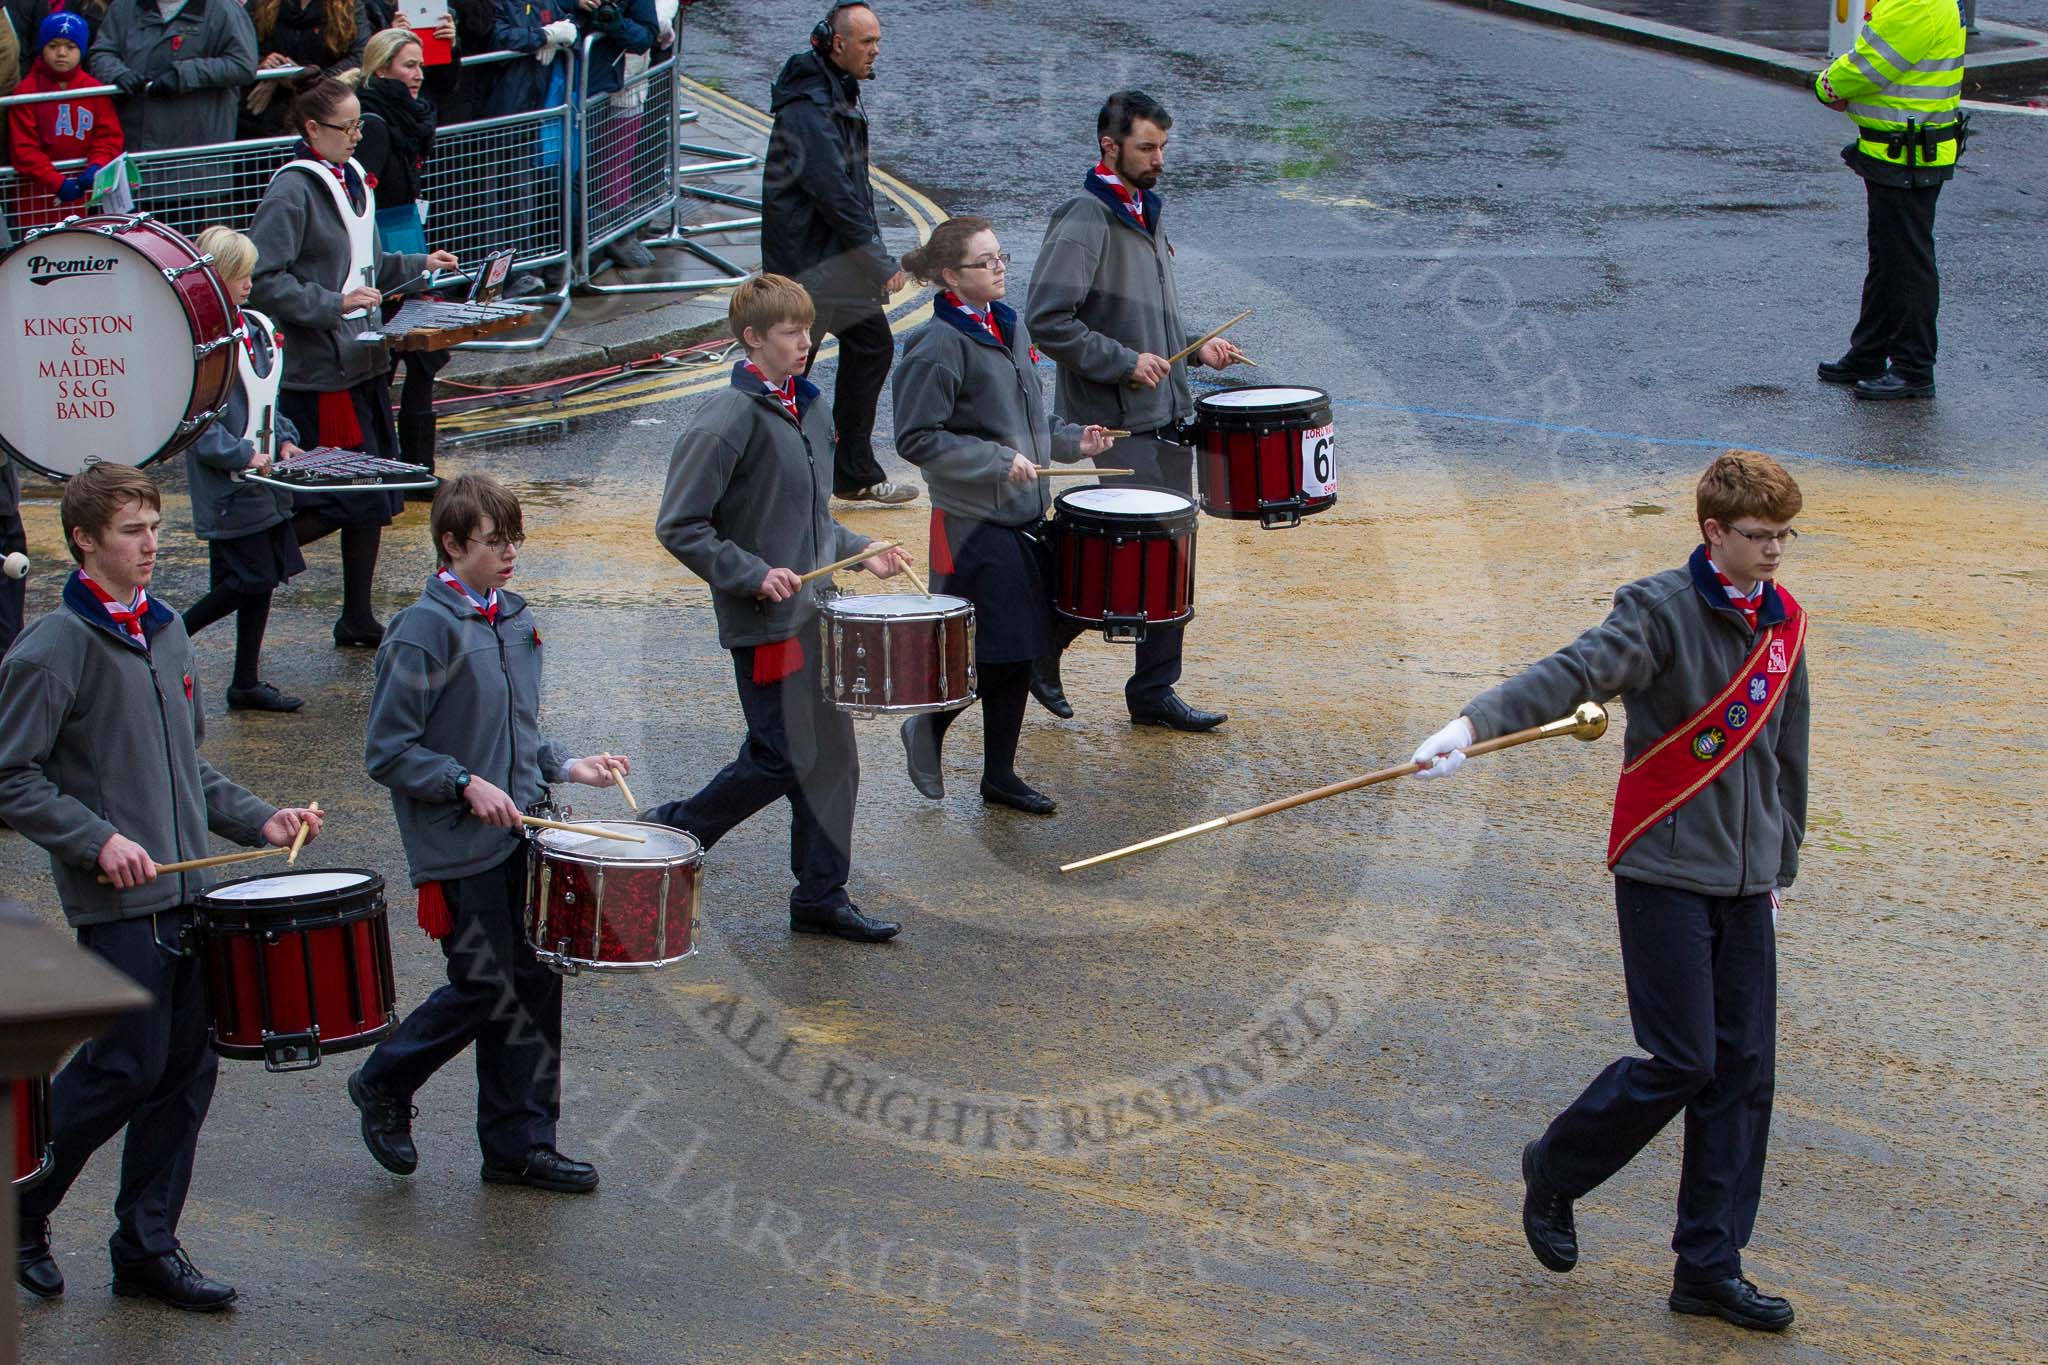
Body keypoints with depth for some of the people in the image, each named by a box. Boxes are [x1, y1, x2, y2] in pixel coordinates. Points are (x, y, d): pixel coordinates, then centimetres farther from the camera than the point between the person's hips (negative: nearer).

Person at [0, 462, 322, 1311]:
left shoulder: (167, 634, 13)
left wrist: (257, 821, 10)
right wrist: (98, 839, -19)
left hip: (186, 892, 7)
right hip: (116, 902, -7)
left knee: (186, 1072, 7)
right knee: (124, 1070, -5)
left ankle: (149, 1247, 16)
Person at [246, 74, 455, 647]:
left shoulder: (350, 178, 13)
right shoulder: (292, 191, -14)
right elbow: (265, 282, -20)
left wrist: (418, 265, 14)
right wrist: (333, 304, -22)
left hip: (363, 361, 9)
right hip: (319, 368, -9)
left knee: (374, 498, 9)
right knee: (346, 498, -9)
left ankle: (359, 619, 17)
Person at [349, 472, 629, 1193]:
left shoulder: (515, 620, 10)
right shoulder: (424, 632, -13)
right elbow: (387, 751, -13)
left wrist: (564, 766, 7)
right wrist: (466, 786, -21)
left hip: (522, 832, 7)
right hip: (461, 850, -7)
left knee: (535, 982, 7)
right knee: (486, 988, -3)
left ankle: (521, 1145, 16)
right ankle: (383, 1085, 21)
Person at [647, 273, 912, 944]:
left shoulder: (807, 409, 10)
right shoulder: (729, 418, -16)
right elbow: (679, 526, -15)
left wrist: (859, 552, 9)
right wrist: (754, 575, -20)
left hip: (817, 612, 8)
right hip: (766, 621, -8)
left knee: (833, 756, 9)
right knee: (785, 758, -5)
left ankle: (821, 895, 17)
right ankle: (671, 831, 14)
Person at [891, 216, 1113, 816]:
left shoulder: (1009, 328, 11)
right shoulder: (938, 345, -15)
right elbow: (916, 437, -17)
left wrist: (1070, 440, 7)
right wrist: (997, 461, -21)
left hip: (1023, 514, 8)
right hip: (975, 521, -8)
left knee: (1021, 653, 10)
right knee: (998, 652, -7)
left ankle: (1000, 775, 20)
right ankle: (929, 726, 18)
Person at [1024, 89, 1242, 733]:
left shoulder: (1146, 216, 15)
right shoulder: (1084, 222, -13)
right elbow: (1047, 320, -20)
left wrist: (1193, 347, 10)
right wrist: (1124, 362, -20)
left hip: (1166, 417, 9)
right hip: (1112, 426, -9)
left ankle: (1155, 692, 15)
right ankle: (1041, 648, 12)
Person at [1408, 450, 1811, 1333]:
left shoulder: (1783, 623, 9)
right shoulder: (1663, 610, -12)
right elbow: (1574, 673, -28)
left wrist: (1779, 863, 22)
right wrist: (1475, 724, -44)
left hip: (1744, 880, 6)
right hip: (1665, 870, -6)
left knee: (1744, 1068, 4)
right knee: (1680, 1061, -9)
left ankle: (1709, 1268, 11)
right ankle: (1554, 1171, 18)